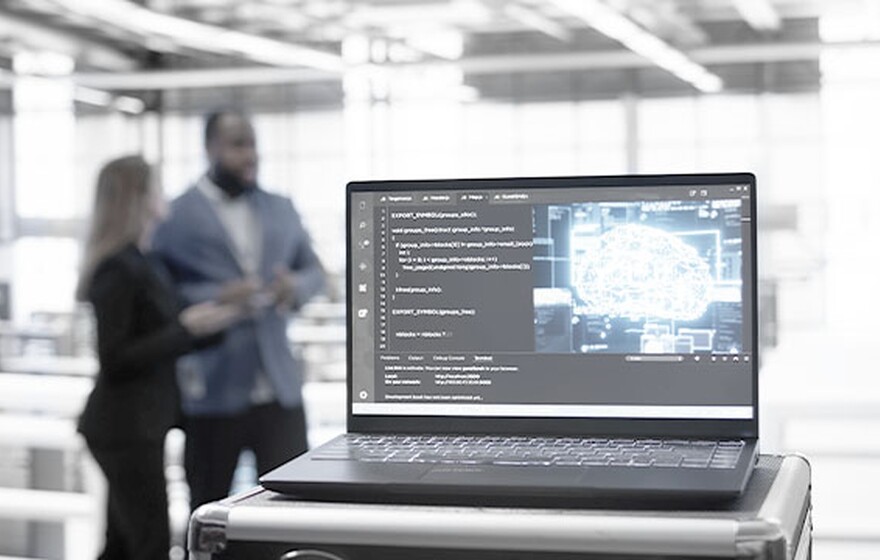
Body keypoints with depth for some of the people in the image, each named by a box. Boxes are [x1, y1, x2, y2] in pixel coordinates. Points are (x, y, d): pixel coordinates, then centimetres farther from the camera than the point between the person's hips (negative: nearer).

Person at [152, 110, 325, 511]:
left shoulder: (281, 210, 14)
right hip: (212, 392, -3)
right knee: (208, 508, 8)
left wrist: (297, 286, -3)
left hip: (280, 388, 4)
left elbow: (313, 269, 20)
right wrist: (216, 298, -21)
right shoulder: (176, 217, -2)